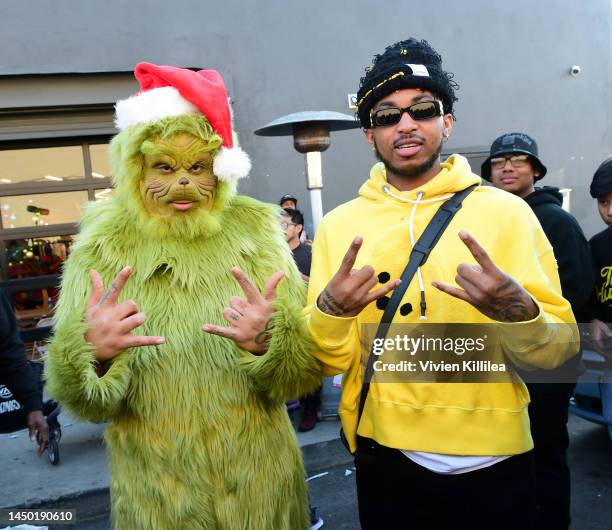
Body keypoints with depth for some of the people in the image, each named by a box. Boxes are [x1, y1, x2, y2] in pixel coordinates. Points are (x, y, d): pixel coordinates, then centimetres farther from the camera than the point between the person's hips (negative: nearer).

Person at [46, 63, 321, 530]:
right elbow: (85, 401, -7)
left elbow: (308, 372, -9)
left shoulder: (255, 232, -7)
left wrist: (266, 342, -28)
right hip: (152, 492, 0)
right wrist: (93, 355, -27)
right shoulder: (104, 245, -6)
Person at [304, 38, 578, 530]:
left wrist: (517, 312, -27)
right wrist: (330, 311, -23)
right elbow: (331, 359, -3)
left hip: (494, 464, 0)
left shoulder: (506, 211, -8)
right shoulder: (339, 225, -4)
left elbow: (559, 350, -7)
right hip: (386, 460, 1)